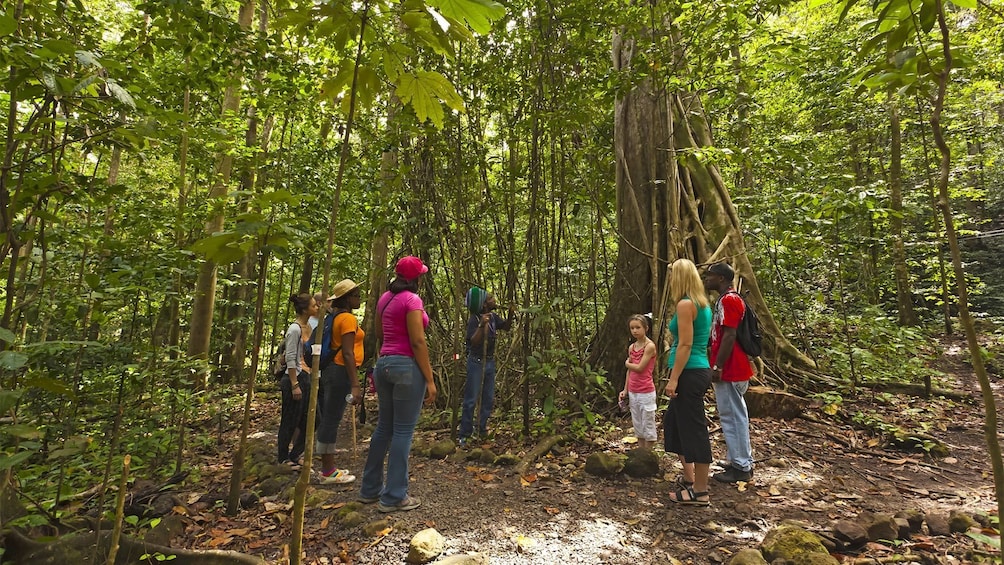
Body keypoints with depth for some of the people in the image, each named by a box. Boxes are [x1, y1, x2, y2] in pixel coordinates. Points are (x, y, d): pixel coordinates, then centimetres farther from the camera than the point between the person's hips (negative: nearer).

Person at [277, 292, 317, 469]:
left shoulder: (308, 327, 11)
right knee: (290, 421, 4)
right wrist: (294, 385, -18)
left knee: (308, 419, 13)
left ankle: (295, 455, 27)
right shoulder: (295, 329, -15)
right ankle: (284, 459, 18)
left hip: (307, 377, 9)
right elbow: (291, 359, -17)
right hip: (295, 377, -9)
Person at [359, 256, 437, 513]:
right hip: (407, 366, -8)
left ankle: (370, 489, 28)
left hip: (384, 363, 8)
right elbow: (417, 342, -16)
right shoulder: (411, 300, -12)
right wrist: (430, 379, -14)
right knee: (403, 431, 0)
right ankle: (394, 497, 9)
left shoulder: (385, 298, 11)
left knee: (384, 427, 17)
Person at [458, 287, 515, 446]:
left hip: (490, 361, 7)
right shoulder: (474, 319, -19)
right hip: (476, 362, -7)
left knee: (489, 399, 13)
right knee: (471, 400, -2)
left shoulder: (493, 317, -1)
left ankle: (482, 430, 26)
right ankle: (464, 435, 7)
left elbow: (506, 326, 14)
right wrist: (482, 325, -39)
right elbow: (473, 342, -27)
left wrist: (511, 314, -4)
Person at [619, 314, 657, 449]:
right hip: (633, 392, 7)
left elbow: (639, 368, -17)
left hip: (646, 392, -7)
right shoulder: (631, 347, 8)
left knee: (648, 426, 3)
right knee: (638, 426, 14)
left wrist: (627, 363, 0)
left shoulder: (650, 346, -12)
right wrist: (625, 390, 10)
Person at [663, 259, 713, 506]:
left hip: (690, 374, -10)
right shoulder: (701, 303, 14)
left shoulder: (685, 304, -15)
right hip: (697, 371, 10)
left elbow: (685, 344, -20)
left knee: (694, 429, 0)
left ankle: (700, 492, 12)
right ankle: (689, 479, 30)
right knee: (674, 422, 20)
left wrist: (673, 379, -18)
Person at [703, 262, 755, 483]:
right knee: (736, 416, 15)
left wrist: (717, 367, -21)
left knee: (731, 417, -2)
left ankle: (740, 467, 7)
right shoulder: (728, 299, 17)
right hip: (734, 369, 11)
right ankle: (743, 463, 25)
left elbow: (729, 336, -22)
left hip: (729, 371, -11)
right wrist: (717, 365, 20)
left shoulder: (728, 300, -16)